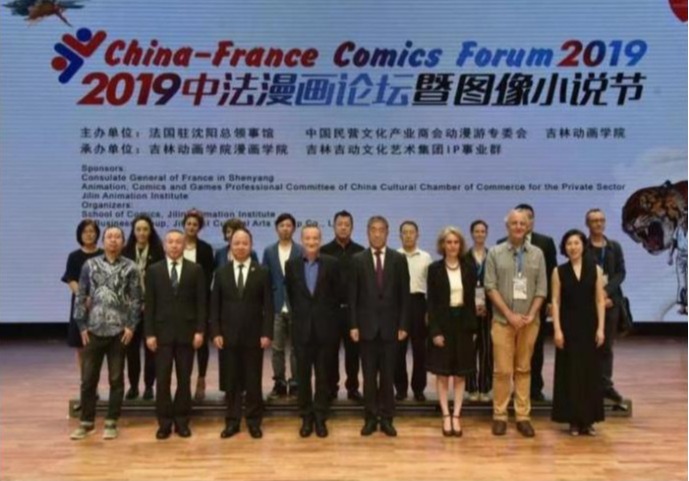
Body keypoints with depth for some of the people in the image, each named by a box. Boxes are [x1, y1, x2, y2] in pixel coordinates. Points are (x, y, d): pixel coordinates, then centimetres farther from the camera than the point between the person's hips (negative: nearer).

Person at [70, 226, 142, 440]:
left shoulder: (131, 268, 0)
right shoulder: (90, 265, 3)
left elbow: (136, 299, 0)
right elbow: (81, 297, 4)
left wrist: (131, 326, -7)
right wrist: (82, 326, -1)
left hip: (119, 330, -1)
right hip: (93, 330, 1)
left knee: (116, 378, 6)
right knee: (88, 378, 6)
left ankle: (111, 422, 16)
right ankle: (87, 421, 19)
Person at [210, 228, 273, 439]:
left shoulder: (262, 273, 2)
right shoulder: (221, 272, 6)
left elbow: (268, 306, -1)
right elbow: (215, 305, 4)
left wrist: (267, 333, -9)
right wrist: (216, 332, -4)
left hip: (254, 335, -1)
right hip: (229, 335, 1)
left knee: (253, 380, 5)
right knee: (231, 381, 7)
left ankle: (254, 421, 16)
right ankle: (232, 421, 16)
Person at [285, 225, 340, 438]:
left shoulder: (331, 263, -2)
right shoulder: (291, 265, 2)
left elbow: (337, 293, 4)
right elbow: (290, 294, 12)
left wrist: (327, 316, 6)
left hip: (325, 327, -1)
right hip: (301, 327, 1)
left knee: (323, 375, 6)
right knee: (303, 375, 6)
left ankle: (320, 418, 15)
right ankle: (306, 418, 17)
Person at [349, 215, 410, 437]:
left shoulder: (399, 259, 4)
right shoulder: (358, 260, 3)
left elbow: (404, 295, 2)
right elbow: (353, 295, 1)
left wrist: (403, 325, -3)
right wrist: (353, 325, -5)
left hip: (390, 325, 0)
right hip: (367, 325, 0)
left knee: (388, 375, 5)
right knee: (369, 375, 5)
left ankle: (386, 418, 14)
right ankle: (370, 418, 14)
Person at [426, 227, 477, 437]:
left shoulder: (469, 267, 3)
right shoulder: (434, 268, -3)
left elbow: (472, 298, 5)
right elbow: (431, 302, -5)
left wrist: (473, 327, 1)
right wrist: (435, 330, -11)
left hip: (463, 324, 2)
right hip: (442, 324, -2)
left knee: (460, 374, 5)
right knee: (442, 374, 3)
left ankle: (456, 416, 12)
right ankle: (446, 417, 11)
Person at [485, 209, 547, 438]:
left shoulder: (537, 254, 6)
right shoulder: (495, 253, 1)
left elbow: (541, 288, 4)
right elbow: (490, 287, -4)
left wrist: (531, 315, -8)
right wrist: (509, 314, -10)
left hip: (529, 321, 2)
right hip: (502, 320, -2)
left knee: (524, 369, 7)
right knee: (502, 370, -1)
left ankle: (523, 416, 13)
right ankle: (499, 416, 8)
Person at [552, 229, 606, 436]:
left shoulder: (595, 270, 3)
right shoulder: (559, 271, 1)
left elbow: (600, 301, 2)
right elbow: (555, 302, -1)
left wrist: (601, 328, -5)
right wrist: (557, 329, -9)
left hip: (589, 326, 1)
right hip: (568, 327, -1)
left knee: (590, 371, 5)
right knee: (570, 372, 3)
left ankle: (588, 420, 15)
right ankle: (573, 420, 11)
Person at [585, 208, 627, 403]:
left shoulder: (615, 247, 11)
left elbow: (621, 272, 4)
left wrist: (607, 291, -12)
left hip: (611, 300, 3)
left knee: (607, 345, 7)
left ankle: (606, 385, 14)